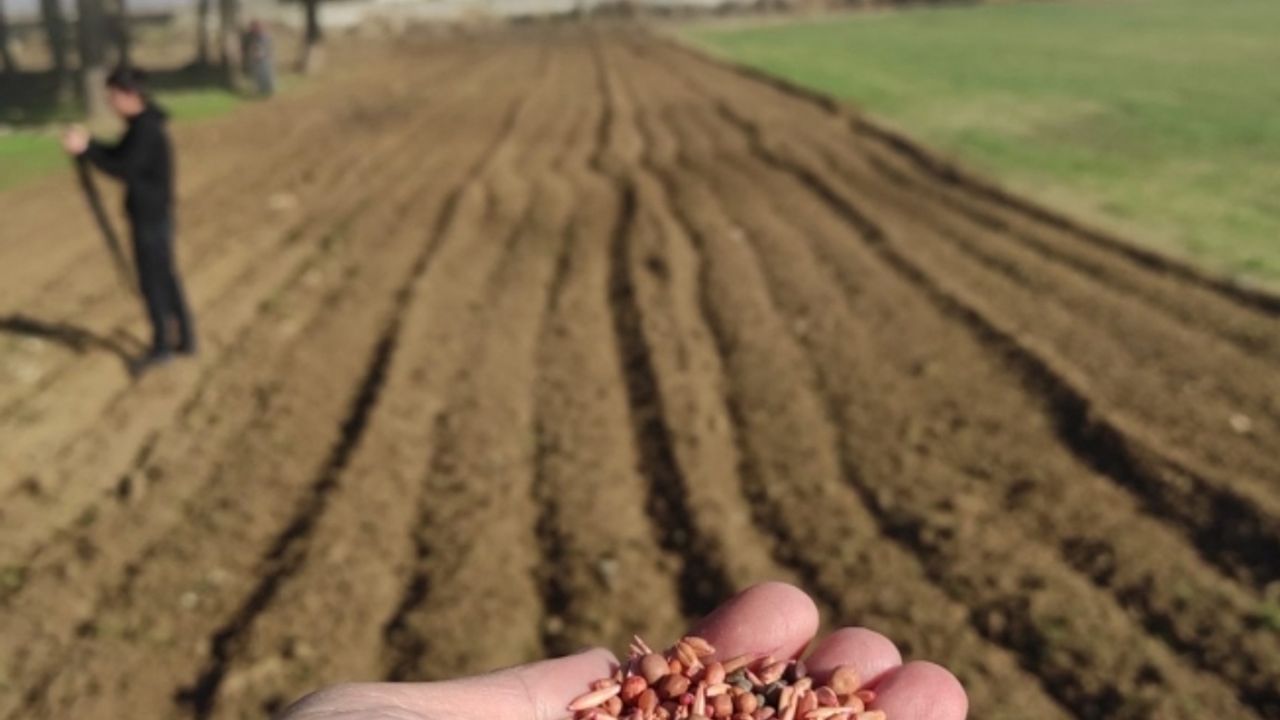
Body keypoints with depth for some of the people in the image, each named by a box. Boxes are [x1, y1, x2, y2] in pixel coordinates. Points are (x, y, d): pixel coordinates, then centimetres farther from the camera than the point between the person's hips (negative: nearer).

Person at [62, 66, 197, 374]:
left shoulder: (147, 129, -21)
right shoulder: (142, 124, 9)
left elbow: (124, 169, -25)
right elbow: (120, 156, 15)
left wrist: (85, 149, -24)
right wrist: (87, 143, -1)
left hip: (151, 217, -9)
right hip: (152, 214, 9)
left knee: (151, 281, 1)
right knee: (165, 277, 15)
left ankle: (161, 345, 12)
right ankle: (185, 339, 23)